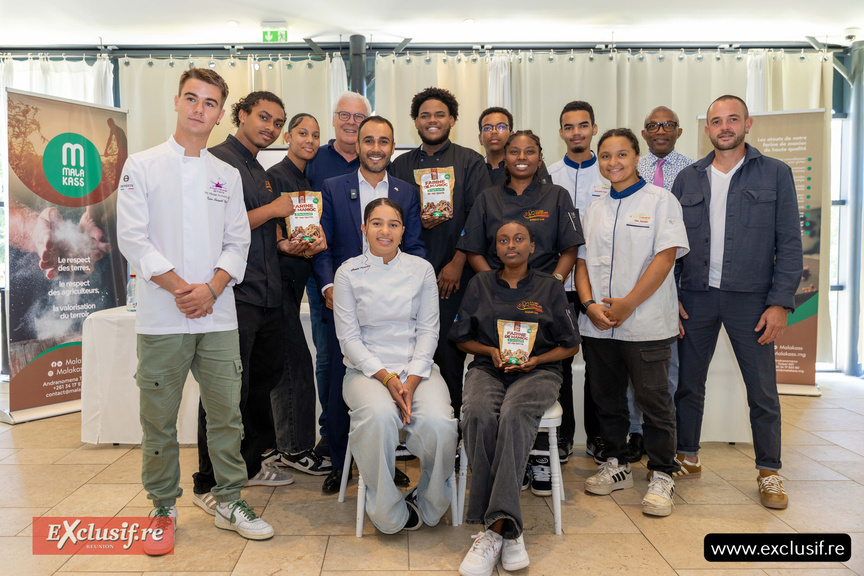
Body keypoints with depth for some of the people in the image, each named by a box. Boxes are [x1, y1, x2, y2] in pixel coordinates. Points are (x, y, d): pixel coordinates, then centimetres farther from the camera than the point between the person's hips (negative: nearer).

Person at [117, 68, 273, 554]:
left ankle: (230, 503, 20)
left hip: (218, 314, 3)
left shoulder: (228, 175, 13)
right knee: (159, 417, 5)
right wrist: (179, 288, -12)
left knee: (226, 412, 6)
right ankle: (164, 508, 22)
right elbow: (133, 238, -4)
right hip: (162, 317, -2)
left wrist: (211, 288, -8)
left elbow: (238, 241, 8)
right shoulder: (142, 166, 3)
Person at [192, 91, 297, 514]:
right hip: (234, 294, -9)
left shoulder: (260, 172, 21)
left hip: (266, 294, 9)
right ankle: (209, 484, 10)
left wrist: (285, 244, 6)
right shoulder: (219, 160, -7)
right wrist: (273, 210, -11)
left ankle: (250, 465, 31)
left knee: (263, 382, 16)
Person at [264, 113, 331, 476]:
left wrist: (318, 240, -4)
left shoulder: (308, 183, 17)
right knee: (297, 364, -6)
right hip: (277, 277, -9)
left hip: (294, 279, 9)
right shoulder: (275, 176, -8)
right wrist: (288, 246, -28)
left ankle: (273, 446, 23)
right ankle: (297, 448, 6)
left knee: (281, 365, 13)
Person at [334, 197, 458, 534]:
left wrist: (411, 381, -10)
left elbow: (428, 330, 4)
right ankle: (389, 514, -11)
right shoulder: (348, 273, 4)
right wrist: (386, 378, -13)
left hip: (417, 368, 2)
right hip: (366, 369, -1)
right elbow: (348, 337, -1)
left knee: (439, 424, -29)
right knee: (380, 417, -35)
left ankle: (429, 505, 2)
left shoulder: (422, 270, 8)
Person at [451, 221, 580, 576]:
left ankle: (495, 527, -39)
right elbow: (462, 338, 17)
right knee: (478, 414, -34)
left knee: (514, 414, -37)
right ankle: (506, 529, -31)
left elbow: (570, 345, 12)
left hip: (537, 371, -1)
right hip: (488, 369, 1)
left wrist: (537, 359, -5)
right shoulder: (480, 284, 15)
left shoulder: (550, 287, 11)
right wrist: (491, 351, -2)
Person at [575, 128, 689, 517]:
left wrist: (627, 304, -15)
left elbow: (665, 256, -9)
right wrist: (590, 304, -5)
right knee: (606, 399, 13)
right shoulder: (595, 210, 15)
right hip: (597, 325, 5)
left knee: (654, 402, 1)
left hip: (645, 325, -5)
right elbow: (582, 261, 12)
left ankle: (661, 477, 16)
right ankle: (616, 465, 29)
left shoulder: (660, 200, -1)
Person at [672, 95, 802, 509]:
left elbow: (789, 243, -1)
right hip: (696, 296, 2)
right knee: (688, 382, 9)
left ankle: (769, 472, 20)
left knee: (762, 390, 5)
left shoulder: (776, 174, 2)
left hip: (750, 298, -2)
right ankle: (687, 458, 25)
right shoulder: (688, 178, 9)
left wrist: (780, 302, -9)